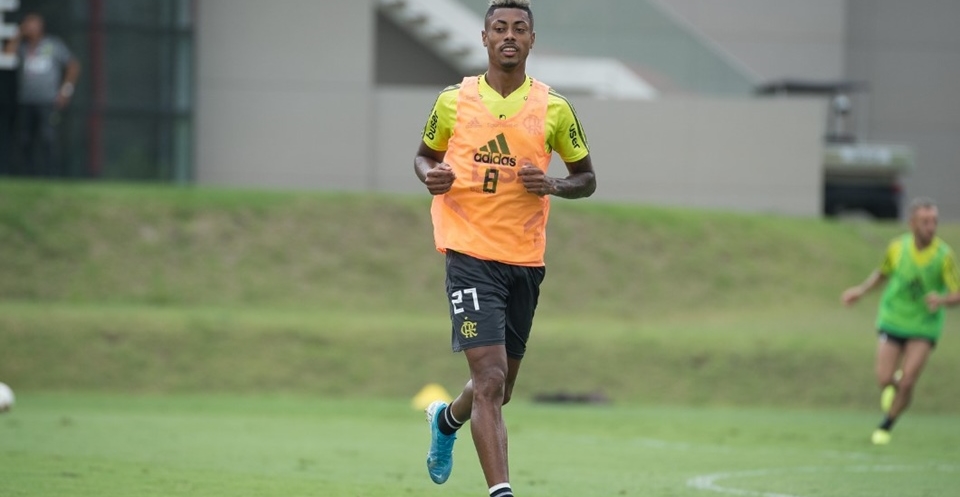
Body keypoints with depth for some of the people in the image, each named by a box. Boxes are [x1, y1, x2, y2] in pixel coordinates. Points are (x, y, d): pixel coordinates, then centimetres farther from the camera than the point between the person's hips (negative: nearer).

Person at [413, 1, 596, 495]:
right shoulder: (454, 101, 1)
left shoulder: (554, 109, 3)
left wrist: (554, 186, -10)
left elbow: (586, 178, 12)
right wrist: (432, 175, -7)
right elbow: (424, 156, 17)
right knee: (489, 380, -18)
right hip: (470, 254, -3)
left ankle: (447, 419, 50)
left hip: (525, 261, 3)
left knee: (499, 389, 16)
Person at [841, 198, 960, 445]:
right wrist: (861, 290, 0)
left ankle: (886, 427, 15)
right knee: (884, 379, -8)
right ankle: (894, 384, 31)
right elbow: (882, 273, 14)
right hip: (892, 321, 2)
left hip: (924, 325, -2)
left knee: (907, 383, -11)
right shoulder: (897, 248, -8)